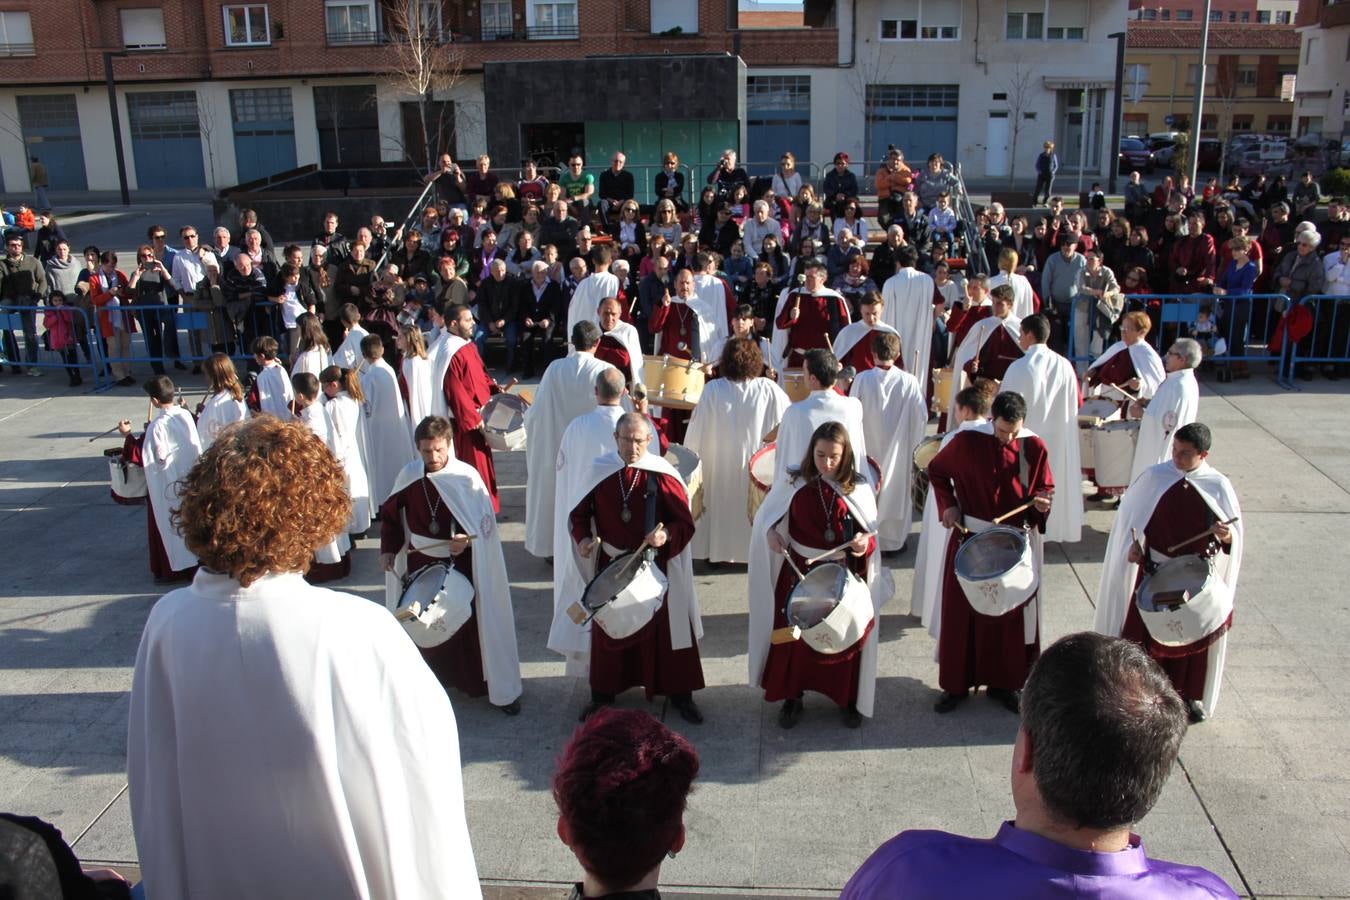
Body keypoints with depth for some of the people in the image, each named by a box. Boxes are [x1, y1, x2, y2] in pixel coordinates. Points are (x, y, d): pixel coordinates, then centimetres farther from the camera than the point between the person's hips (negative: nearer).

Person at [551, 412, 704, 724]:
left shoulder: (663, 475, -12)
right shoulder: (597, 472, -6)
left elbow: (685, 523, -11)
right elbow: (578, 514, 5)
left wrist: (666, 535, -31)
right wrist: (583, 538, -14)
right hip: (610, 567, 2)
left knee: (664, 628, 9)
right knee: (607, 630, 12)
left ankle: (679, 693, 24)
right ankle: (603, 693, 29)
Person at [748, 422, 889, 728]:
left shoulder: (859, 488, -6)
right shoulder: (794, 483, -6)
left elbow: (873, 533, -1)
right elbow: (767, 516, 5)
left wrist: (865, 542, -22)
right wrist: (771, 532, -15)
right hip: (800, 573, 0)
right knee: (795, 635, 8)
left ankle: (849, 698, 30)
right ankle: (792, 696, 26)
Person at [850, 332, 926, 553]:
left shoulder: (862, 379, -16)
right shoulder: (909, 381, -15)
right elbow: (921, 417, -8)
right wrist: (913, 445, 8)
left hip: (868, 450, 0)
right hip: (898, 451, 0)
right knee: (896, 491, 15)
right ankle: (894, 541, 25)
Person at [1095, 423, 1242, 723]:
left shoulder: (1218, 485, -6)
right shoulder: (1154, 477, -5)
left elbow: (1235, 530, -1)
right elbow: (1131, 516, 5)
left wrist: (1226, 536, -23)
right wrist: (1133, 545, -7)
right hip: (1155, 571, 0)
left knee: (1196, 636, 11)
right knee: (1146, 632, 4)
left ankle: (1190, 694, 29)